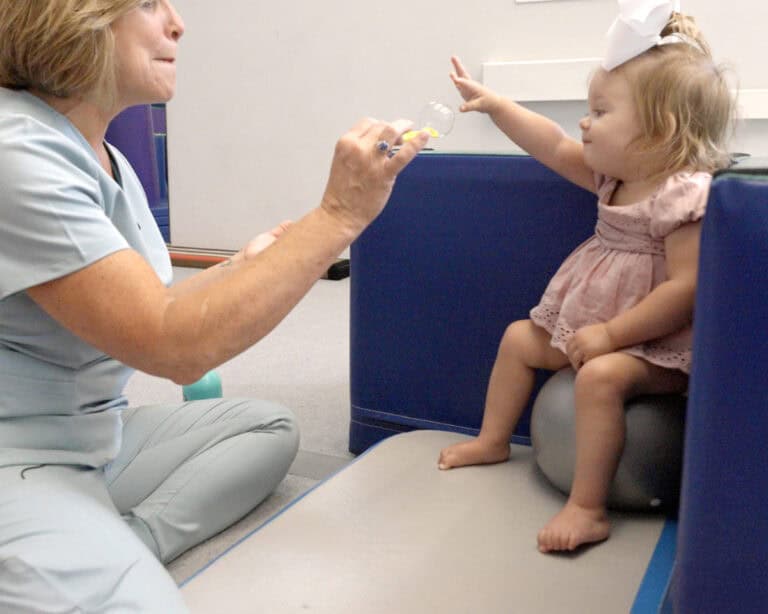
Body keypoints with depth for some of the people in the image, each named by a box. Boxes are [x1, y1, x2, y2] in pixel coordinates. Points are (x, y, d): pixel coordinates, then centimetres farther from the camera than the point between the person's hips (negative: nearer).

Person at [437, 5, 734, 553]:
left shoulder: (686, 195, -25)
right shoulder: (616, 174, 1)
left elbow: (686, 288, -30)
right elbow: (553, 147, 8)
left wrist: (611, 333, -29)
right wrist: (493, 104, 4)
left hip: (655, 342, -9)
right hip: (594, 325, 10)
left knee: (601, 376, -35)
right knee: (519, 338, 14)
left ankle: (587, 509, -24)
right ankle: (492, 441, 28)